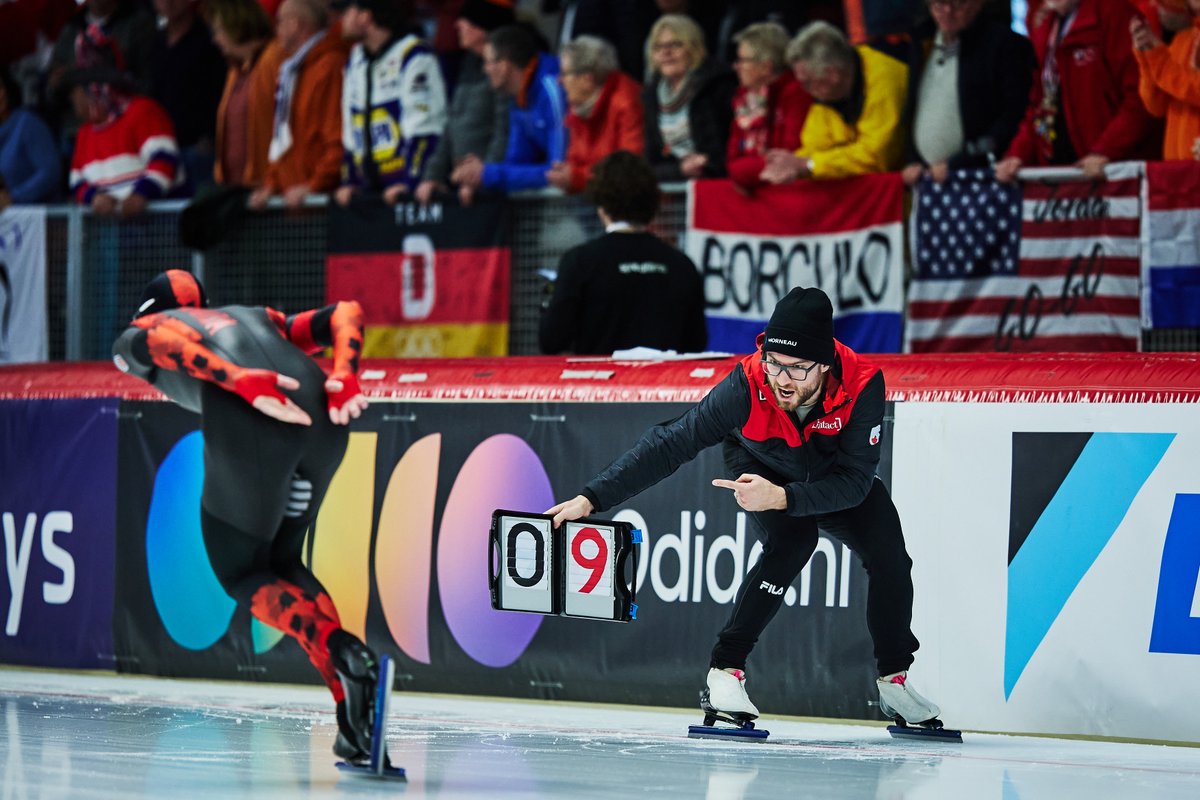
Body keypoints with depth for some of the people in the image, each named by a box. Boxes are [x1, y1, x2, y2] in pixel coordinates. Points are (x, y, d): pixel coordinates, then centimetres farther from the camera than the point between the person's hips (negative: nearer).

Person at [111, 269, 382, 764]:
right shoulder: (256, 317, 41)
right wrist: (344, 380, 8)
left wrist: (244, 382, -11)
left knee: (242, 575, 14)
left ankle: (340, 651, -14)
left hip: (249, 422, -5)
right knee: (283, 563, 23)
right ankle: (351, 699, 4)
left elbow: (159, 338, 1)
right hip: (322, 416, 5)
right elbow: (344, 314, 24)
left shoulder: (132, 339, 29)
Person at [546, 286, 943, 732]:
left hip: (834, 474, 2)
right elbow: (671, 445, -33)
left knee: (888, 554, -15)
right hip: (761, 467, -2)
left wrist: (781, 498, -51)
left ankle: (894, 682, 5)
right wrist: (592, 499, -37)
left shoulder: (862, 385, -37)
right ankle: (725, 669, -22)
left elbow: (854, 481, -36)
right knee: (792, 541, -29)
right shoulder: (747, 386, -38)